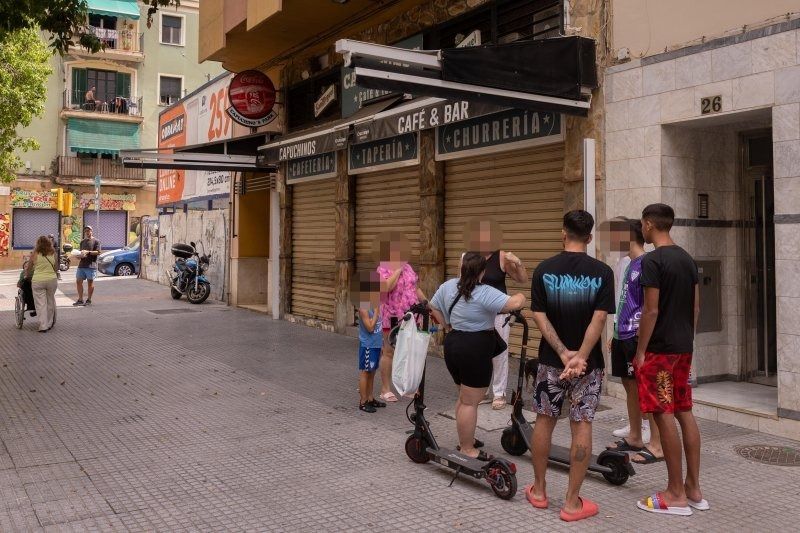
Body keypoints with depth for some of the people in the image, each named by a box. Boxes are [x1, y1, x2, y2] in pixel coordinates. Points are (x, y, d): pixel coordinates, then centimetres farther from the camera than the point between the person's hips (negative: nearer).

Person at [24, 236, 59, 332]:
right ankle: (49, 324, 22)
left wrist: (26, 276, 26)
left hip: (38, 281, -2)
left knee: (40, 304, 1)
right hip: (52, 280, 2)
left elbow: (28, 269, 7)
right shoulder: (53, 254, 4)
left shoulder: (35, 254, -3)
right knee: (50, 302, 13)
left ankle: (43, 326, -1)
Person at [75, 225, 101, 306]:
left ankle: (89, 300, 8)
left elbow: (98, 252, -9)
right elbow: (80, 252, 25)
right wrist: (80, 255, 1)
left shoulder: (96, 241, 0)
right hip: (81, 265, 6)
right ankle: (80, 300, 10)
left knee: (90, 282, 1)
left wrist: (88, 252, -20)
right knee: (78, 281, 3)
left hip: (91, 265, -6)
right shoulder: (82, 242, 20)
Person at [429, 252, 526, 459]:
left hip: (453, 345, 8)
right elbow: (514, 304, -26)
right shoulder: (485, 293, -18)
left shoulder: (448, 286, 4)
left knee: (464, 397, 22)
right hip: (475, 351, -8)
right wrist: (521, 296, -4)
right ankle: (467, 450, 7)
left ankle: (465, 440, 33)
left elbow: (434, 307, 15)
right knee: (470, 402, 0)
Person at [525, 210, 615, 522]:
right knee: (581, 427, 4)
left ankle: (538, 490, 25)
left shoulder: (544, 269, -4)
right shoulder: (602, 272, -7)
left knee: (544, 421, 14)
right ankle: (572, 502, 9)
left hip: (550, 360, 1)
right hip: (589, 362, -1)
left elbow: (539, 317, -10)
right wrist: (580, 356, -15)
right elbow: (598, 319, -14)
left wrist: (563, 353, -12)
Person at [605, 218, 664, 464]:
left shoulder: (645, 264, -14)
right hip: (623, 335, 9)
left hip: (636, 336, -9)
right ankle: (635, 437, 27)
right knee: (630, 386, 15)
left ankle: (657, 445, 3)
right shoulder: (630, 264, 13)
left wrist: (640, 337, -19)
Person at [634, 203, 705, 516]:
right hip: (684, 348, 8)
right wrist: (686, 339, 20)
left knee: (664, 417, -3)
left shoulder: (652, 261, -15)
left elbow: (651, 311, -17)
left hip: (660, 349, -8)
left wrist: (640, 352, -11)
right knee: (685, 414, 12)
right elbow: (695, 308, 14)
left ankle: (676, 495, 3)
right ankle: (693, 488, 19)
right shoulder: (688, 259, 11)